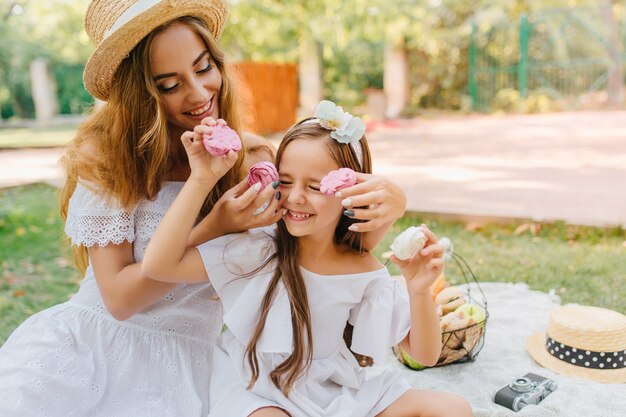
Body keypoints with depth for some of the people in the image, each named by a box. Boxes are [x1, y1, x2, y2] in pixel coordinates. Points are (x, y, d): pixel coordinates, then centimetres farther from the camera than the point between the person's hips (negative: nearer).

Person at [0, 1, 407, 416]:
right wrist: (213, 230, -23)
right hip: (91, 337, -1)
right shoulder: (104, 157, -10)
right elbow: (117, 298, -12)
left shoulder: (250, 158, -4)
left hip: (187, 356, 1)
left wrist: (385, 207, -22)